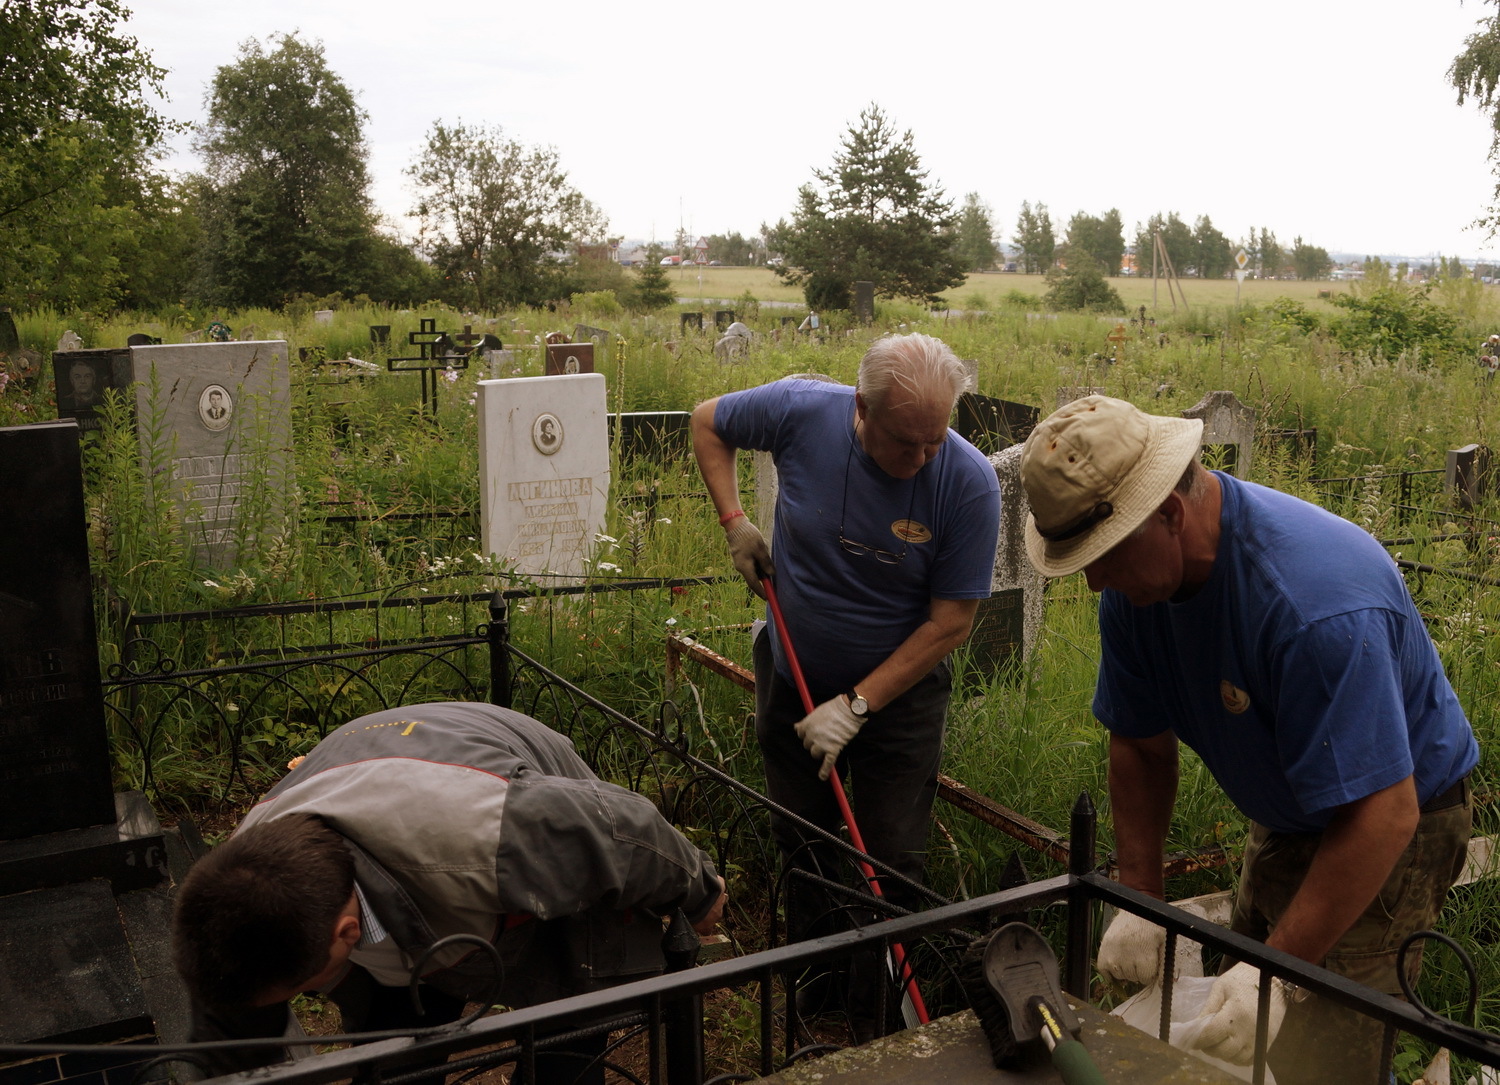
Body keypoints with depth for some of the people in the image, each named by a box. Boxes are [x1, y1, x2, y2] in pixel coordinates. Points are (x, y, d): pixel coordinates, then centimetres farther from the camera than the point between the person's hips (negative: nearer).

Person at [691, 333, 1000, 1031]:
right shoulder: (802, 411, -22)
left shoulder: (970, 485, -26)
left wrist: (856, 707, -21)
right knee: (799, 838, 18)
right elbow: (708, 422, -1)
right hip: (793, 674, 2)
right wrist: (735, 523, -11)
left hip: (898, 691, -2)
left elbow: (951, 622, -20)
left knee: (892, 865, 4)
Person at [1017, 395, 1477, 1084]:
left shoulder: (1316, 600, -37)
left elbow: (1380, 814, -36)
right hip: (1284, 819, 7)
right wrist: (1139, 900, -7)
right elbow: (1141, 744, -3)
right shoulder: (1136, 571, -13)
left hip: (1383, 826, -7)